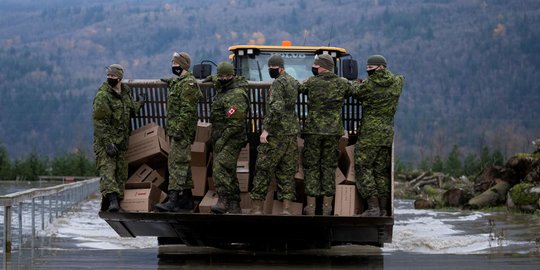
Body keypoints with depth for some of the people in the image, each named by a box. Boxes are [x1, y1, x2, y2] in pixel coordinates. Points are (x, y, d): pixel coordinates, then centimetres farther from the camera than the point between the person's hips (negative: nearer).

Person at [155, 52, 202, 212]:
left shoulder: (188, 84, -13)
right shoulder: (178, 83, 19)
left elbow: (187, 110, -20)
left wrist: (178, 129, -24)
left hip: (183, 132, -11)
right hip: (177, 130, 11)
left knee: (178, 163, -15)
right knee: (182, 164, 13)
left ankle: (173, 200, -20)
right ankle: (187, 199, 18)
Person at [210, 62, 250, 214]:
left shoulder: (237, 95, -17)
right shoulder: (222, 90, 14)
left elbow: (235, 122, -22)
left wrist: (222, 140, -21)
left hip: (231, 139, -10)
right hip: (220, 139, 10)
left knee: (220, 168, -23)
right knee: (229, 172, 11)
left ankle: (223, 201, -29)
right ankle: (234, 207, 15)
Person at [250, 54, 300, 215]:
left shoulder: (278, 83, -12)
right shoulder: (294, 82, 15)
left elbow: (276, 108, -22)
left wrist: (266, 129, -22)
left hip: (276, 134, -8)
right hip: (292, 133, 8)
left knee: (263, 169, -2)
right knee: (287, 171, 7)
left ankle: (257, 207, -1)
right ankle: (286, 209, 2)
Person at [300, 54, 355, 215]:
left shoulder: (311, 83, -6)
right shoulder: (342, 84, 1)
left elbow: (300, 89, 10)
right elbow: (351, 92, 19)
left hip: (313, 130, -2)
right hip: (334, 131, 2)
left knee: (311, 167, 5)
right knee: (329, 167, 8)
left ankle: (310, 206, 4)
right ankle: (327, 208, 8)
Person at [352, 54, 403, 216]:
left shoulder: (368, 85, -11)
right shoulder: (397, 83, 5)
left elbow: (354, 92, 5)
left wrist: (356, 83, 24)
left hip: (369, 133, -6)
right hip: (387, 134, 6)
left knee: (362, 168, -1)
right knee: (382, 171, 11)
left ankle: (373, 207, -10)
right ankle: (383, 209, 10)